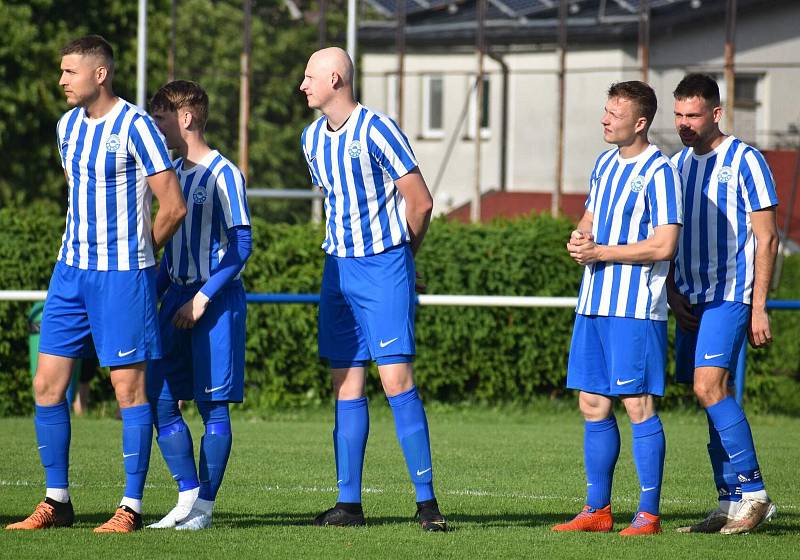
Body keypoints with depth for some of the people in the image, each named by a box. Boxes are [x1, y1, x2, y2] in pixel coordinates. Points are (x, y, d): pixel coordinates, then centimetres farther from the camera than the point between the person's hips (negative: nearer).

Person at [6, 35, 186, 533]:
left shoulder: (135, 127, -12)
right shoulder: (68, 126, 10)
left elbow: (174, 207, -10)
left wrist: (136, 253, 3)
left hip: (122, 275, -7)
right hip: (71, 269, 7)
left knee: (129, 387, -3)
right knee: (48, 383, 3)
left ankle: (131, 508, 2)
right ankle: (57, 502, 12)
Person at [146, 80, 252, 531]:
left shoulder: (224, 175, -9)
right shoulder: (174, 173, 13)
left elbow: (241, 246, -12)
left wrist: (203, 299, -16)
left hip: (217, 301, -8)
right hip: (178, 298, 8)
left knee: (214, 405, -3)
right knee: (159, 399, 3)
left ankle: (205, 505, 2)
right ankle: (188, 496, 11)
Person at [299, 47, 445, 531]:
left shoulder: (377, 131, -12)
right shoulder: (313, 138, 10)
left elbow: (420, 203, -9)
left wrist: (400, 254, 4)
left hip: (385, 266, -7)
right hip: (339, 268, 7)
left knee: (397, 378, -12)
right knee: (347, 386, 5)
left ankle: (427, 499, -9)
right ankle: (349, 502, 8)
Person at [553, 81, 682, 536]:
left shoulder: (659, 172, -11)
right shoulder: (606, 164, 14)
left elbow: (664, 245, -17)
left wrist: (600, 252, -13)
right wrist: (580, 238, 2)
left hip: (636, 308, -8)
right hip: (595, 304, 8)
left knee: (638, 405, -7)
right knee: (594, 405, 9)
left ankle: (649, 515, -3)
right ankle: (598, 510, 15)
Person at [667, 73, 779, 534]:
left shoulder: (744, 161, -5)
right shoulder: (677, 165, 14)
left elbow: (766, 238, -7)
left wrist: (758, 307, -12)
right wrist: (672, 291, 4)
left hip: (730, 295, -7)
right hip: (691, 301, 7)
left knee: (709, 387, -19)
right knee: (713, 395, 5)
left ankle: (754, 492, -14)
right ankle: (733, 504, 8)